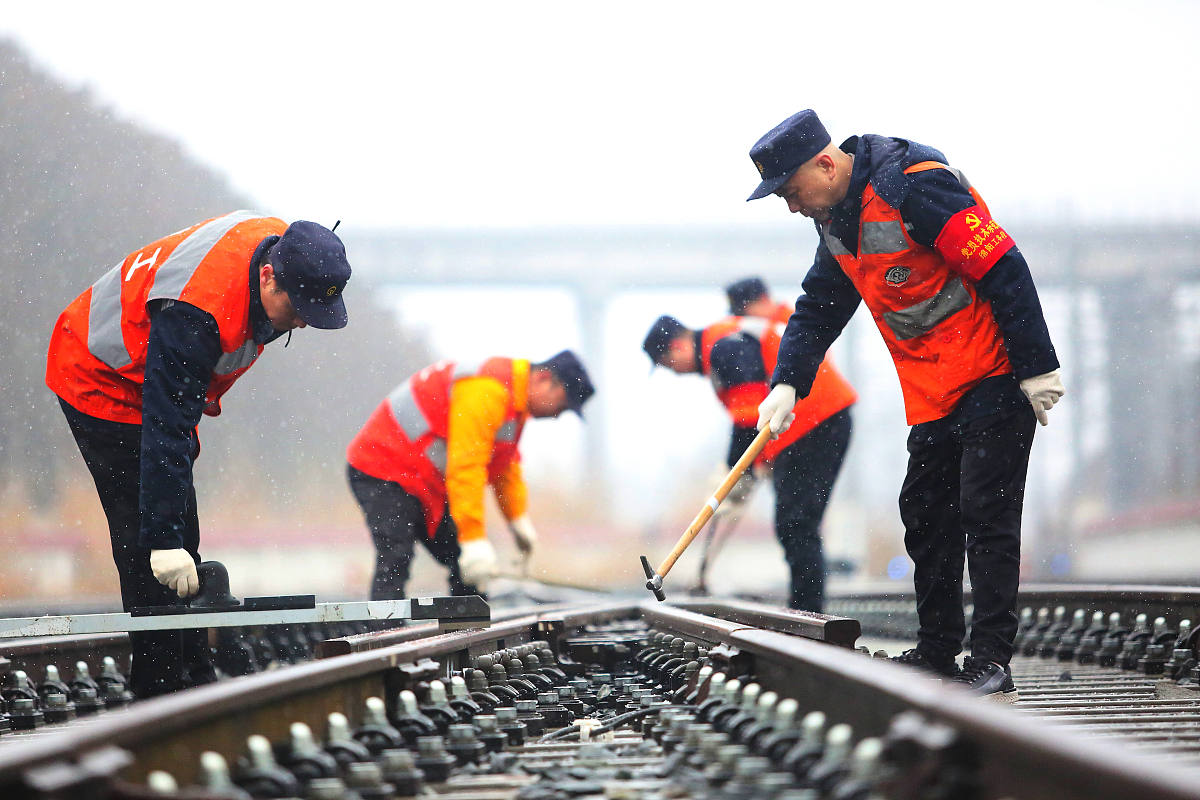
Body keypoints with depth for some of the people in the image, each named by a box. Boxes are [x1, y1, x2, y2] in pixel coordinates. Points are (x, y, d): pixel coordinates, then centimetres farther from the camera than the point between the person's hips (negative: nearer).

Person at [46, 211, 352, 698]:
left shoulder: (286, 251, -14)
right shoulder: (194, 311, -40)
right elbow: (165, 432, -39)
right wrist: (164, 539, -41)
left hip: (159, 379, 9)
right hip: (101, 384, -9)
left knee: (179, 531, 11)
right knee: (146, 542, -13)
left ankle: (195, 682, 16)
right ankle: (162, 698, -11)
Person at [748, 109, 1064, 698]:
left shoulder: (914, 186, -23)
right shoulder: (837, 219, 6)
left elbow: (1004, 269, -23)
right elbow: (819, 308, 14)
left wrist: (1038, 368, -21)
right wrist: (786, 384, -1)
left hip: (995, 377, -9)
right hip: (934, 391, 9)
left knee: (986, 512, -10)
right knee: (925, 514, 10)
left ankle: (991, 662, -9)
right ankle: (937, 653, 19)